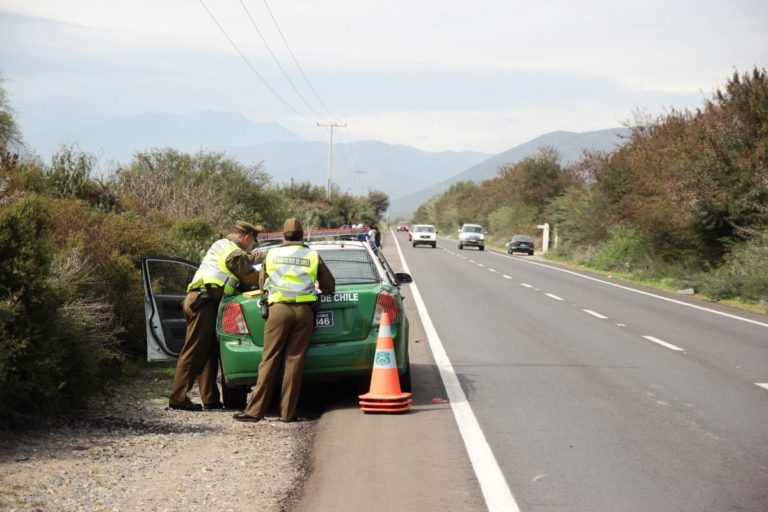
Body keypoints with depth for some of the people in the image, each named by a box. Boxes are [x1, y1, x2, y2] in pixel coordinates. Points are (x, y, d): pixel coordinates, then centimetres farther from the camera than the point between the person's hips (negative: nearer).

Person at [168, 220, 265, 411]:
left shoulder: (221, 245, 23)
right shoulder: (234, 253, -7)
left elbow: (248, 258, 37)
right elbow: (251, 277, -1)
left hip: (197, 300, 10)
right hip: (204, 303, -10)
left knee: (209, 352, 10)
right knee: (194, 352, -10)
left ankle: (210, 399, 10)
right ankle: (178, 398, -11)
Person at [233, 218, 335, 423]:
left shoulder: (272, 254, 14)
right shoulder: (312, 256, 13)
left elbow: (262, 283, 24)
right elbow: (329, 286, 18)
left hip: (279, 308, 0)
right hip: (304, 309, 0)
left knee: (270, 360, -1)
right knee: (295, 360, 1)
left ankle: (255, 410, -4)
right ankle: (288, 412, 0)